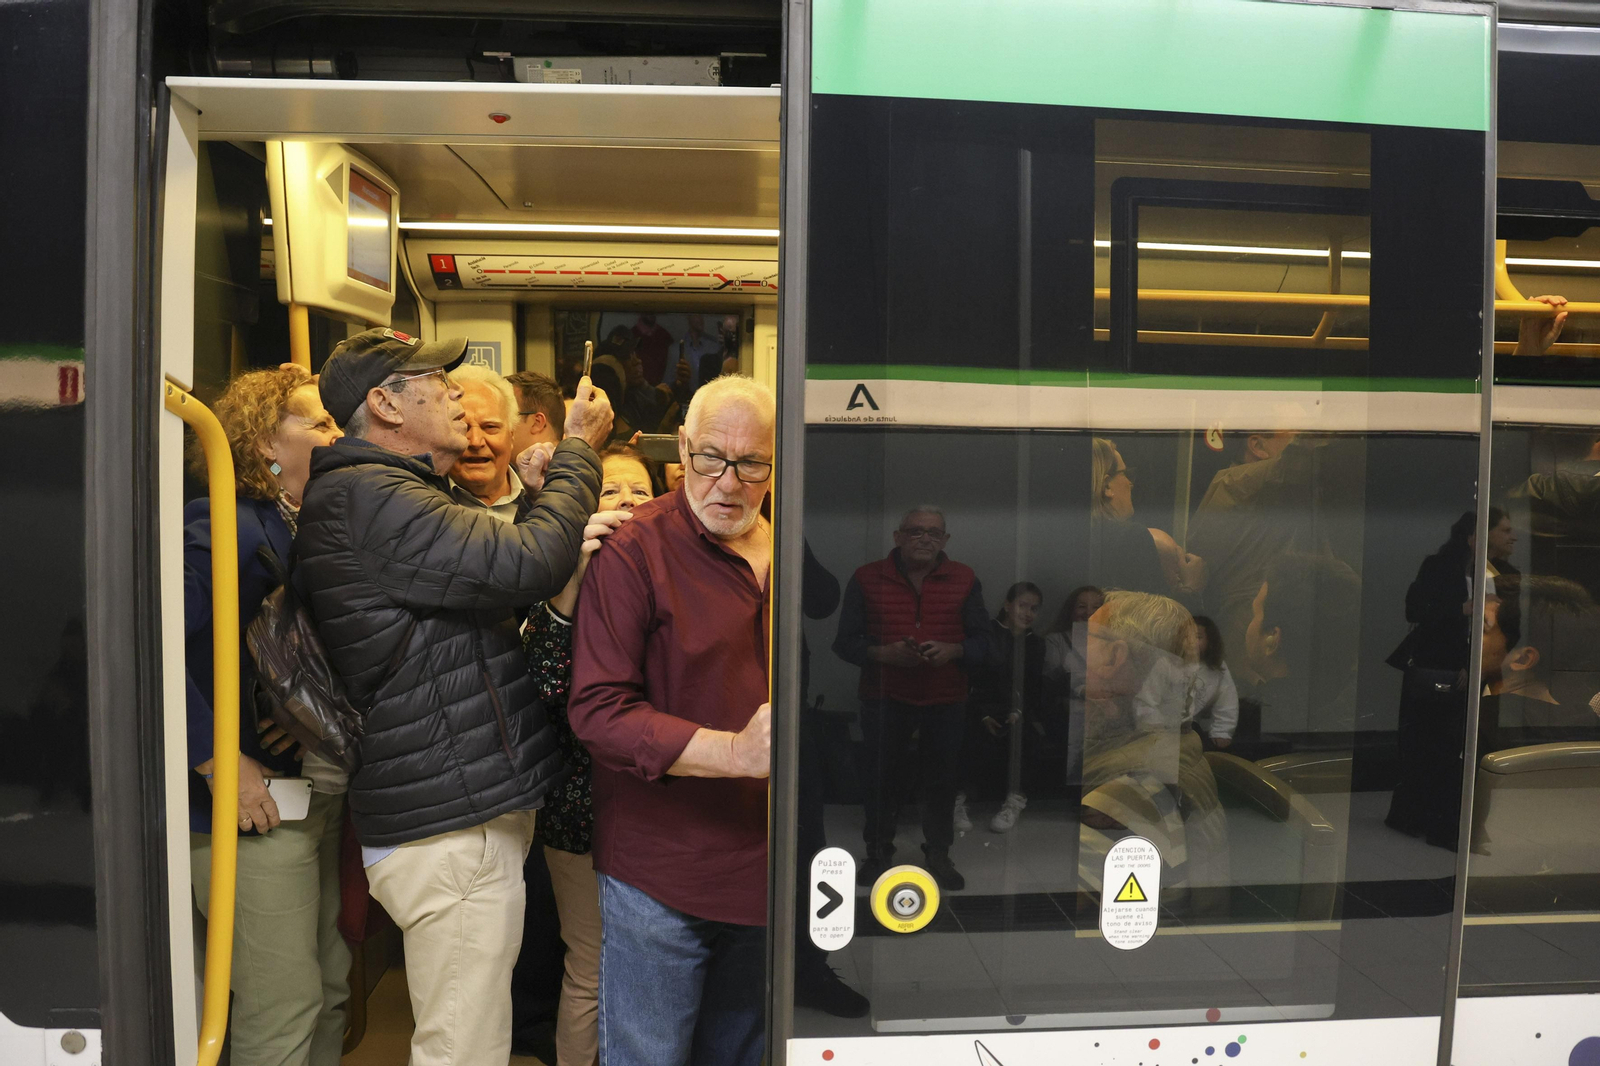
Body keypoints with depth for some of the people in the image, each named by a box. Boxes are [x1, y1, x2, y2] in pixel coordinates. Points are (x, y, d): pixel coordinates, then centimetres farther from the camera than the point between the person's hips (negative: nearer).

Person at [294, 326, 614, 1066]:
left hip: (466, 809, 11)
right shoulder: (366, 498, -17)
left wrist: (537, 498, 10)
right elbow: (530, 565, -24)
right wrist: (579, 451, -10)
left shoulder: (388, 494, 19)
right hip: (451, 827, -11)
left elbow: (493, 589, 21)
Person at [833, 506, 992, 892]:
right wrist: (883, 653, -18)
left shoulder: (964, 580, 5)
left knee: (943, 780, 7)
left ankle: (938, 855, 27)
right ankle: (878, 853, 28)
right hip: (884, 698, -1)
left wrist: (952, 650, -16)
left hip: (946, 700, 1)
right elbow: (845, 642, -1)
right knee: (880, 777, 7)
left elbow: (981, 640, 5)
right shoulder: (867, 578, 0)